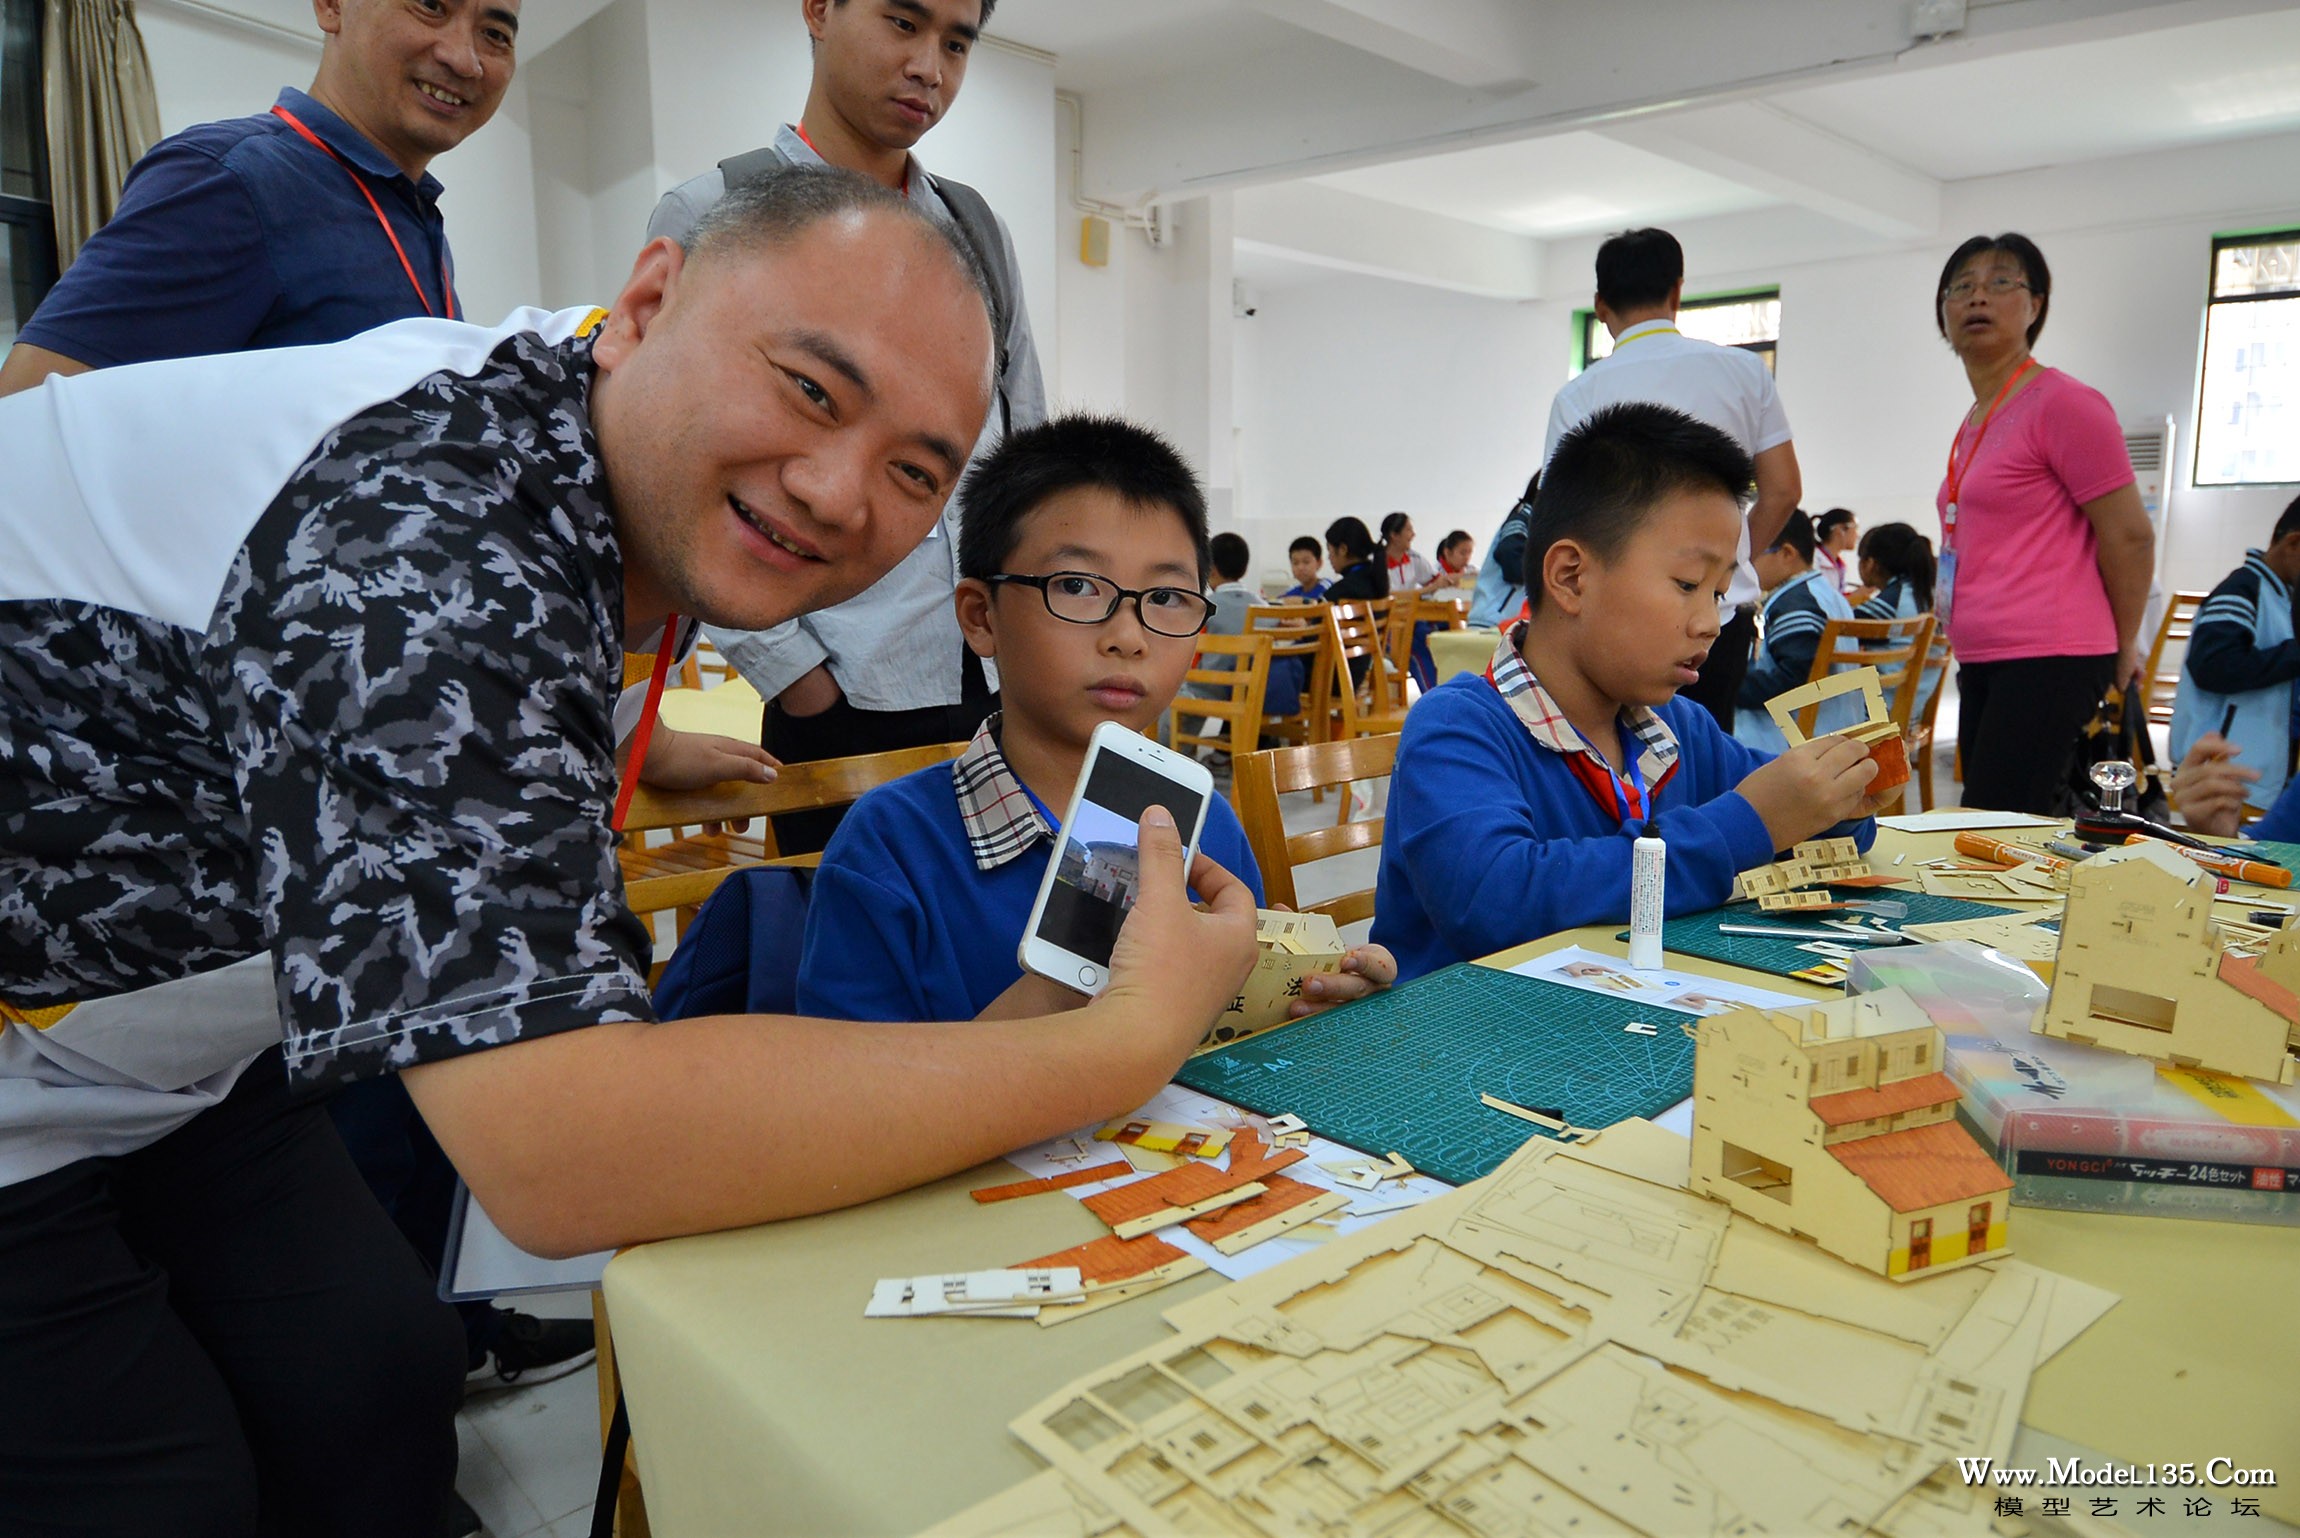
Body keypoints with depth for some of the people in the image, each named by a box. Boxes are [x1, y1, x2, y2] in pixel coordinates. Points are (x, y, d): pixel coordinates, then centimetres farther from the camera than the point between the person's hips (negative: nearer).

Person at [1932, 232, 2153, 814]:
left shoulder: (2063, 404, -8)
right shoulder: (1971, 425, 17)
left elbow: (2131, 537, -7)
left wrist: (2124, 648, 2)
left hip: (2046, 662, -9)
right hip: (1981, 662, 9)